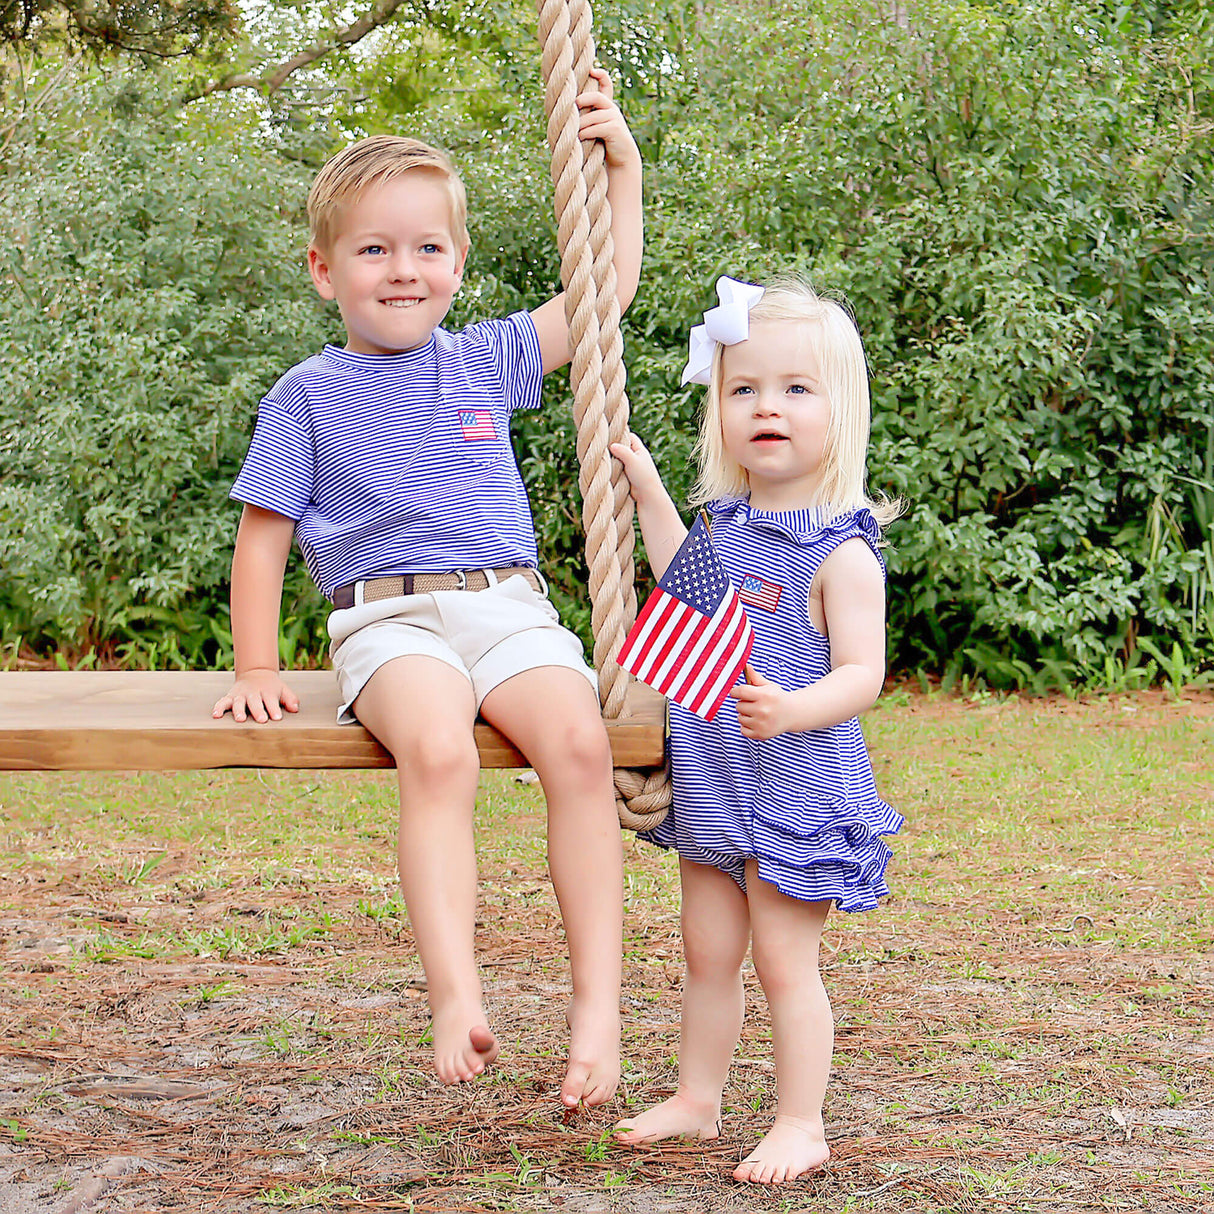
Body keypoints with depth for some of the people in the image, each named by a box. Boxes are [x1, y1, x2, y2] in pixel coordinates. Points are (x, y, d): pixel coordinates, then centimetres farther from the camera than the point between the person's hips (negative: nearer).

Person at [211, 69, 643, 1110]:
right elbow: (264, 538, 14)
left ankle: (598, 1002, -28)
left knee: (578, 742, -29)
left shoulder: (485, 361, 18)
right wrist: (256, 668, 5)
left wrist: (622, 161, 16)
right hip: (389, 618, -2)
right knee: (439, 752, -36)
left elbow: (608, 289, 23)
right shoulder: (309, 396, 12)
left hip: (510, 606, 3)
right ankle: (456, 997, -43)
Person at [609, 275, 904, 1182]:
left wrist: (792, 710, -41)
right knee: (708, 953, 16)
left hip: (799, 792, -7)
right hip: (711, 789, 7)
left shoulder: (841, 551, -16)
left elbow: (861, 674, -21)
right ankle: (697, 1099, 30)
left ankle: (801, 1125, 12)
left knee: (785, 962, 0)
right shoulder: (726, 521, 5)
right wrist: (648, 491, 17)